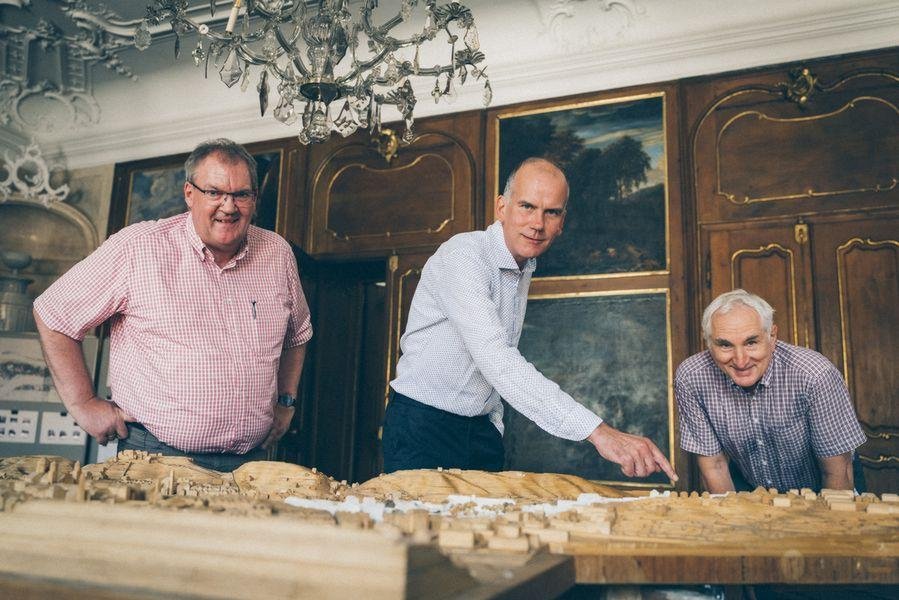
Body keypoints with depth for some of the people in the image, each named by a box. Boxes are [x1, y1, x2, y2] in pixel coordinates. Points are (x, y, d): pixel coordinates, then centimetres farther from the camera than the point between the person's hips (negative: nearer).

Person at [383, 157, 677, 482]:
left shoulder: (525, 268, 7)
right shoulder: (463, 256, -21)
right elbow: (496, 360, -34)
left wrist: (493, 425, 7)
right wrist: (597, 431, -40)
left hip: (480, 429, 7)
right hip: (422, 427, -7)